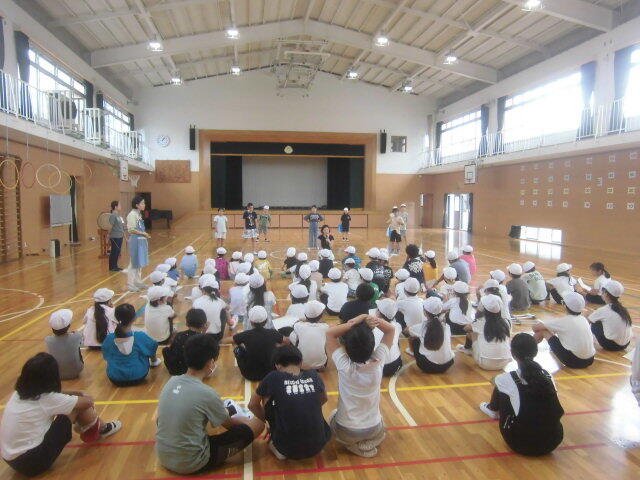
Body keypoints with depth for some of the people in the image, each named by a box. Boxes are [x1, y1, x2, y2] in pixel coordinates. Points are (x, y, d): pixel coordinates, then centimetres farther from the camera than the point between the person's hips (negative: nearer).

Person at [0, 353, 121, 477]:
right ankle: (102, 429, 19)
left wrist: (74, 394, 10)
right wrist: (88, 398, 17)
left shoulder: (19, 393, 2)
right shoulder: (48, 399, -18)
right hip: (32, 462, -8)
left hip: (12, 459, 8)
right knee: (79, 406, -5)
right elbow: (87, 401, -5)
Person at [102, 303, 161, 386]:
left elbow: (106, 357, 2)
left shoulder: (109, 338, -16)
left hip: (115, 379, 2)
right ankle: (154, 362, 47)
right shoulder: (140, 337, -22)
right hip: (138, 377, -2)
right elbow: (154, 345, -2)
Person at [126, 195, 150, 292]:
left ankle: (138, 281, 25)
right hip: (135, 241, -9)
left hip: (141, 241, 9)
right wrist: (143, 233, -13)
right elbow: (131, 230, -18)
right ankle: (130, 284, 5)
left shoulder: (139, 214, 13)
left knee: (140, 262, 15)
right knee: (134, 262, -3)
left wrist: (145, 235, 8)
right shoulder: (132, 215, -14)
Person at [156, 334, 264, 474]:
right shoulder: (207, 394, -23)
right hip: (191, 465, -7)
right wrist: (244, 419, 18)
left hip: (163, 458, 7)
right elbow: (230, 425, -4)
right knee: (258, 423, -5)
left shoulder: (171, 382, -5)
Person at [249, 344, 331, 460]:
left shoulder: (273, 378, -6)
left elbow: (252, 405, 11)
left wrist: (267, 421, 27)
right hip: (317, 447, 4)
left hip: (288, 449, -3)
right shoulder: (314, 375, 1)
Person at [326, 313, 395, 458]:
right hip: (374, 430, 2)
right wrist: (369, 319, -26)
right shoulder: (378, 362, -21)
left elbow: (330, 333, -17)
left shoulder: (345, 366, -27)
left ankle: (353, 445, 9)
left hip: (346, 431, -2)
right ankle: (369, 443, 10)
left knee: (334, 415, 31)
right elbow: (391, 330, -10)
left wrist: (353, 323, -26)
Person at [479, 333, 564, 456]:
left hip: (522, 445, -3)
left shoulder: (508, 379, -14)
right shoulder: (548, 375, -4)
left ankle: (493, 410, 47)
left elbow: (495, 381, 13)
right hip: (552, 442, 4)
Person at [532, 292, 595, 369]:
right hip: (590, 360, 7)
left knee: (543, 330, -1)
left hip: (574, 361, -7)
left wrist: (539, 334, 13)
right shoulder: (583, 319, 7)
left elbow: (535, 327, -8)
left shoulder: (564, 321, -10)